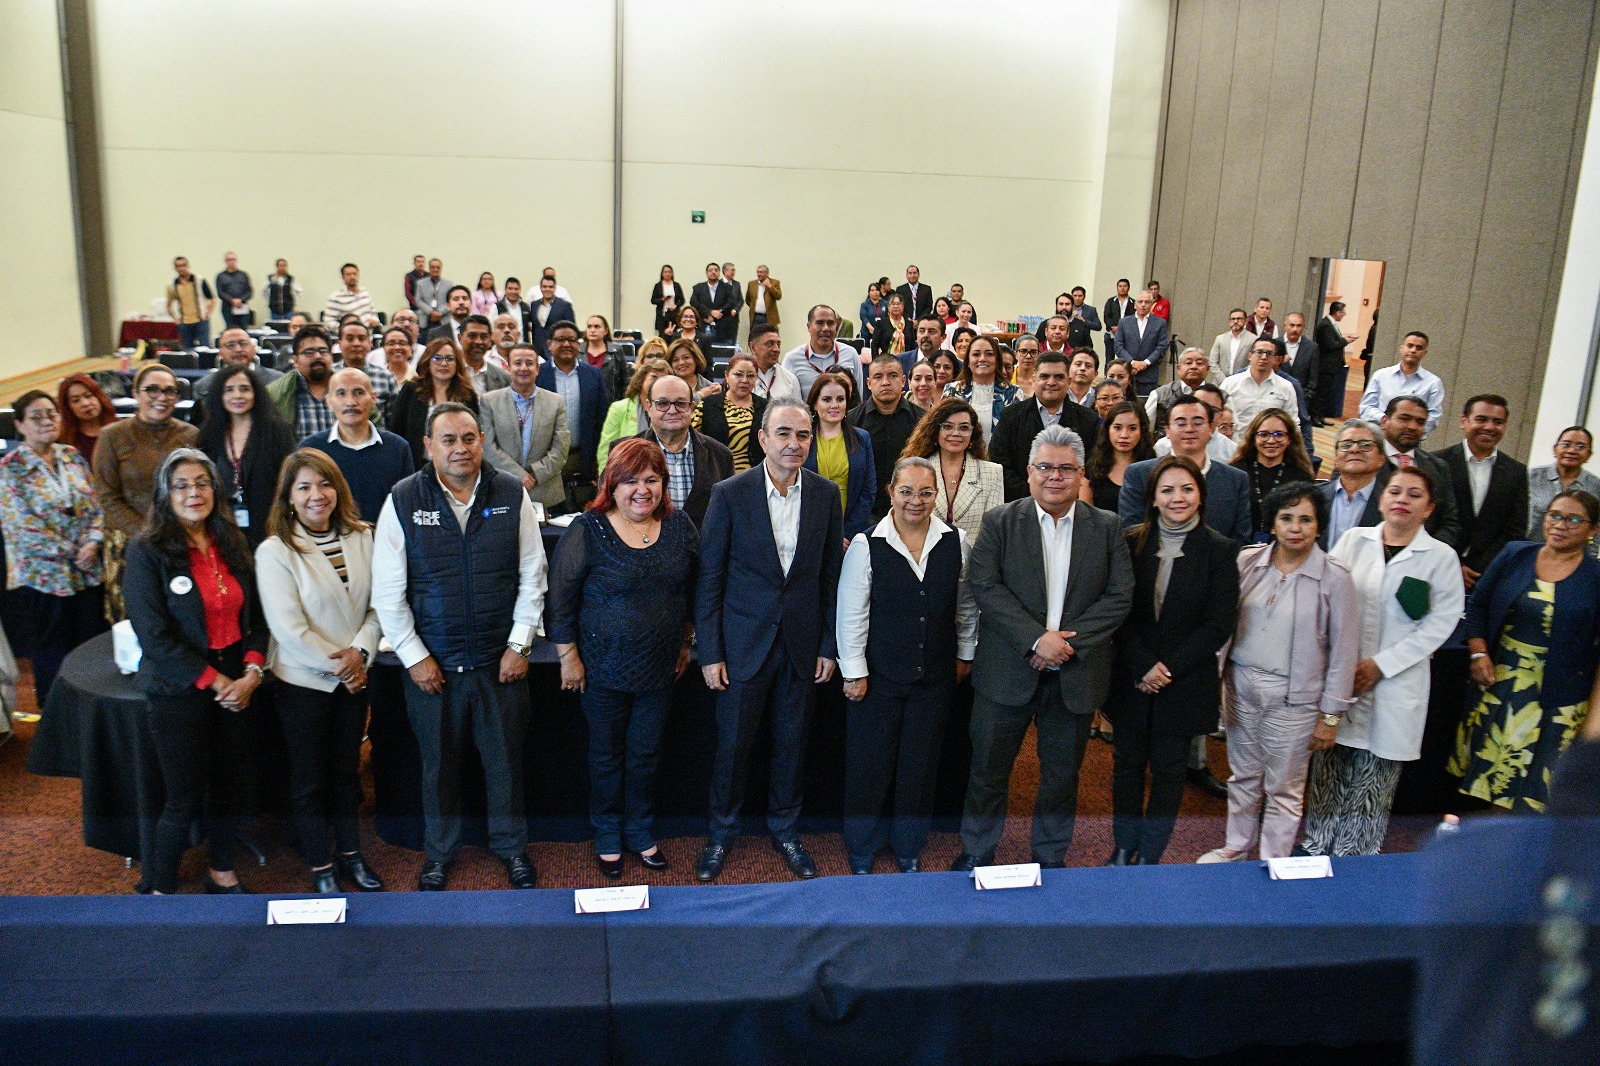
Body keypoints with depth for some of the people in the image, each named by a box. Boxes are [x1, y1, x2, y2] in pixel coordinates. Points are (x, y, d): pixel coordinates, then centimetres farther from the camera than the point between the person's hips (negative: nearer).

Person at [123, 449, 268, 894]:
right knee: (185, 801, 3)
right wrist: (213, 681, -14)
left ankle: (222, 872, 36)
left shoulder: (231, 545, 6)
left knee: (229, 788, 15)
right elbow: (154, 636, -14)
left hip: (237, 687, 5)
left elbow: (256, 615, 8)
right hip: (179, 693, -5)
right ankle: (161, 890, 23)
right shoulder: (147, 552, -11)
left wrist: (251, 672, -7)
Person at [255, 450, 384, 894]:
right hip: (304, 680, -4)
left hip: (353, 675, 4)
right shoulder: (274, 551, -15)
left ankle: (350, 855, 34)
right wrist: (337, 666, -14)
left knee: (347, 770, 18)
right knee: (310, 779, 9)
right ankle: (321, 869, 24)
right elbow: (288, 628, -18)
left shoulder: (360, 538, -1)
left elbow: (377, 604, 0)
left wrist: (361, 650, -14)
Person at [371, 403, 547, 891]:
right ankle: (439, 853, 36)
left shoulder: (512, 495, -3)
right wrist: (414, 656, -6)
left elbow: (531, 577, 1)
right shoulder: (402, 501, -6)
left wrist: (519, 645, -3)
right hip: (431, 665, 0)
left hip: (501, 662, 1)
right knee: (438, 764, 15)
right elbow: (387, 591, -4)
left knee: (505, 760, 13)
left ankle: (511, 847, 35)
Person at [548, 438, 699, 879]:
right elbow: (562, 597, -9)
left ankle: (641, 833, 35)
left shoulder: (679, 527, -2)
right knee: (607, 756, 13)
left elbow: (691, 590, 10)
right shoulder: (588, 530, -13)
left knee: (646, 754, 16)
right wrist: (569, 658, -8)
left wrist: (684, 644, 12)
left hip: (660, 667, 3)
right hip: (604, 670, -3)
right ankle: (607, 838, 33)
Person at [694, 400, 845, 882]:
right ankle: (721, 833, 30)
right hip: (744, 642, -2)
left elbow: (831, 575, 5)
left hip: (802, 644, 2)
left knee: (792, 744, 13)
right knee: (732, 744, 9)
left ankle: (784, 828, 34)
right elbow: (709, 579, -6)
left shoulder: (826, 494, -1)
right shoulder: (730, 494, -10)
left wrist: (829, 645, 3)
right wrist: (710, 652, -7)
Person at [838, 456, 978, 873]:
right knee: (869, 765, 9)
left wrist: (965, 655, 14)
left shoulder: (956, 542, -2)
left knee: (920, 766, 13)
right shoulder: (867, 545, -11)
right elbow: (851, 614, -8)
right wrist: (854, 671, -7)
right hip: (879, 675, -2)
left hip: (935, 676, 3)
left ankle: (909, 851, 33)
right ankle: (861, 853, 29)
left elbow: (966, 605, 10)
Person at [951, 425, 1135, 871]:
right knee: (989, 767, 8)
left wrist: (1070, 642, -15)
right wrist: (1036, 639, -20)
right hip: (1007, 672, -1)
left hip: (1076, 675, 2)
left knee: (1062, 774, 14)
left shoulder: (1105, 528, 4)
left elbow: (1120, 596, -3)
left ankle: (1050, 857, 33)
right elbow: (984, 586, -11)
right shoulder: (1000, 522, -1)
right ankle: (977, 851, 28)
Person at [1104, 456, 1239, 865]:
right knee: (1127, 763, 11)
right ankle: (1123, 850, 26)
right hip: (1131, 679, 2)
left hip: (1186, 682, -1)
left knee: (1169, 769, 9)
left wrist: (1170, 668, -13)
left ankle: (1149, 856, 23)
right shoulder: (1131, 543, -1)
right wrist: (1142, 666, -13)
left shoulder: (1219, 550, -5)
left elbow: (1220, 624, -7)